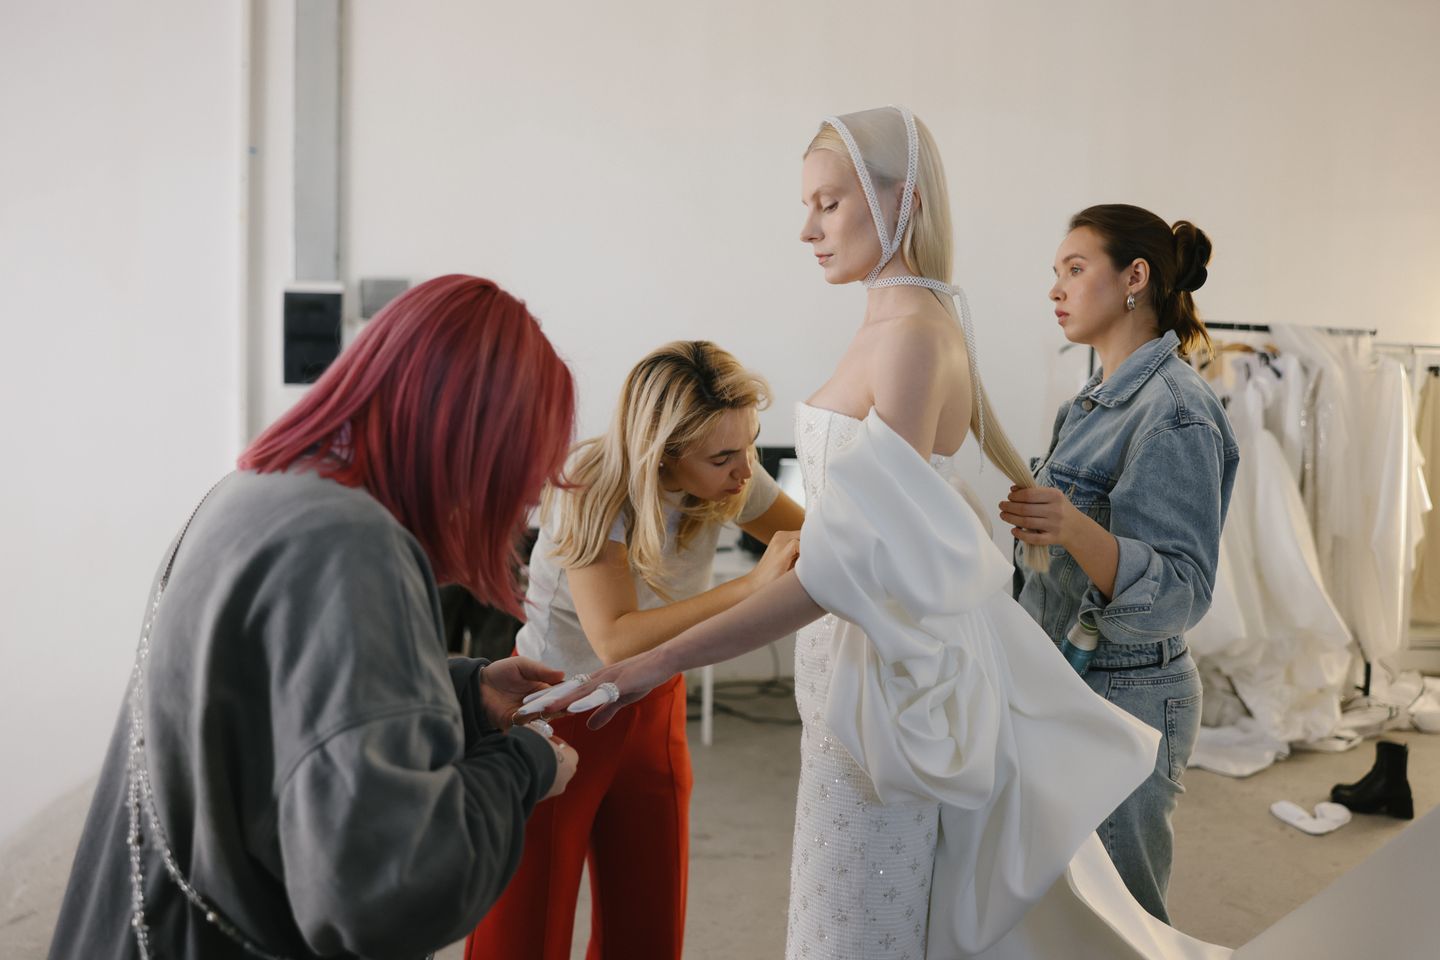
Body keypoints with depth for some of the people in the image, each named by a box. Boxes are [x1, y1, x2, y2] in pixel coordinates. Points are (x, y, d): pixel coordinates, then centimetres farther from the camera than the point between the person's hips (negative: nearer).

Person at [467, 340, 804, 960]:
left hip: (654, 713, 5)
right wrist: (752, 587, -41)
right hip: (556, 713, -4)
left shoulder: (732, 480, -13)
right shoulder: (589, 488, -27)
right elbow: (617, 642, -36)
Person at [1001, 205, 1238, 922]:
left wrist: (1074, 528, -39)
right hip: (1063, 683, 9)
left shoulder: (1175, 412, -18)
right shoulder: (1099, 399, 9)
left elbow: (1181, 594, -25)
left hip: (1123, 697, -9)